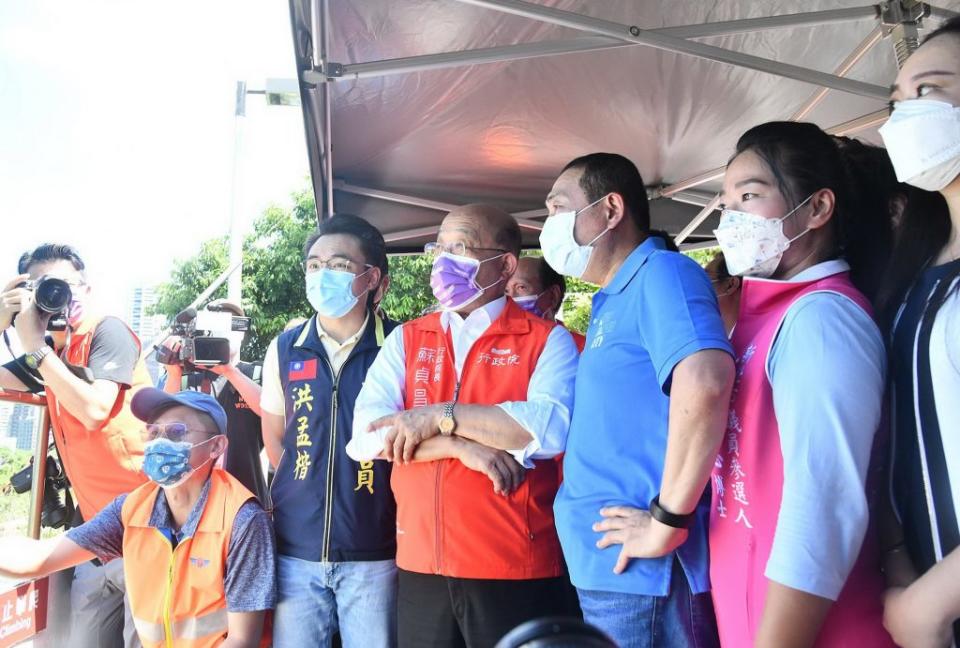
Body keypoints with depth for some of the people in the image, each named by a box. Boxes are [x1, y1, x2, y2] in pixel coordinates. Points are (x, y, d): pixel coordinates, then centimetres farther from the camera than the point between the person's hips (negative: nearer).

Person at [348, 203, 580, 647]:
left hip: (517, 570, -3)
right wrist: (463, 446, -16)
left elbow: (553, 427, -20)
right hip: (421, 566, 4)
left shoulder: (547, 340, -2)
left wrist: (439, 417, -17)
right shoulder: (406, 340, 8)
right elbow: (366, 435, -4)